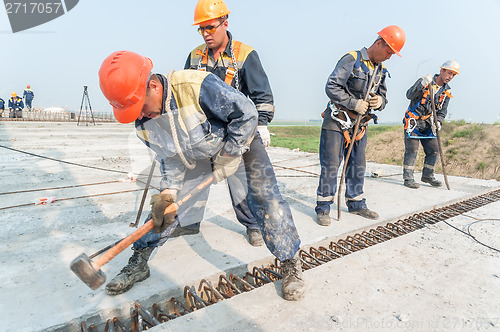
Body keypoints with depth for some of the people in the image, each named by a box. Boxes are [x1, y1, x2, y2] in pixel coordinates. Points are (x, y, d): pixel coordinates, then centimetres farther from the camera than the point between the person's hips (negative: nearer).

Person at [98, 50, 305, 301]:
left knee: (264, 197, -17)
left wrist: (228, 157, -23)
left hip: (238, 139, -4)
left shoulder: (197, 86, -37)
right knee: (163, 204, 3)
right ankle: (138, 264, 23)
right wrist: (168, 192, -22)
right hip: (194, 155, 5)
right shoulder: (144, 123, -15)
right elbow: (171, 159, -6)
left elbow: (247, 113, -29)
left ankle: (290, 263, 3)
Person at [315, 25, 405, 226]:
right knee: (331, 164, -6)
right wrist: (354, 103, -20)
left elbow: (383, 96, 16)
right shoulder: (352, 59, -9)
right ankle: (323, 207, 5)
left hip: (360, 124, 7)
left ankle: (356, 203, 26)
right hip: (337, 121, -7)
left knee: (358, 164, 11)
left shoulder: (380, 70, 13)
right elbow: (331, 87, -16)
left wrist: (379, 101, -8)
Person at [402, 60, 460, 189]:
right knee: (412, 149, -10)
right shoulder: (423, 81, -11)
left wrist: (439, 121, -9)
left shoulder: (446, 91, 7)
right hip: (413, 121, -6)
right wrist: (421, 85, -40)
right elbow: (409, 95, -25)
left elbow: (442, 110, 10)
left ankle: (427, 175, 20)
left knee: (434, 150, 5)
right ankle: (408, 178, -3)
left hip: (428, 124, 6)